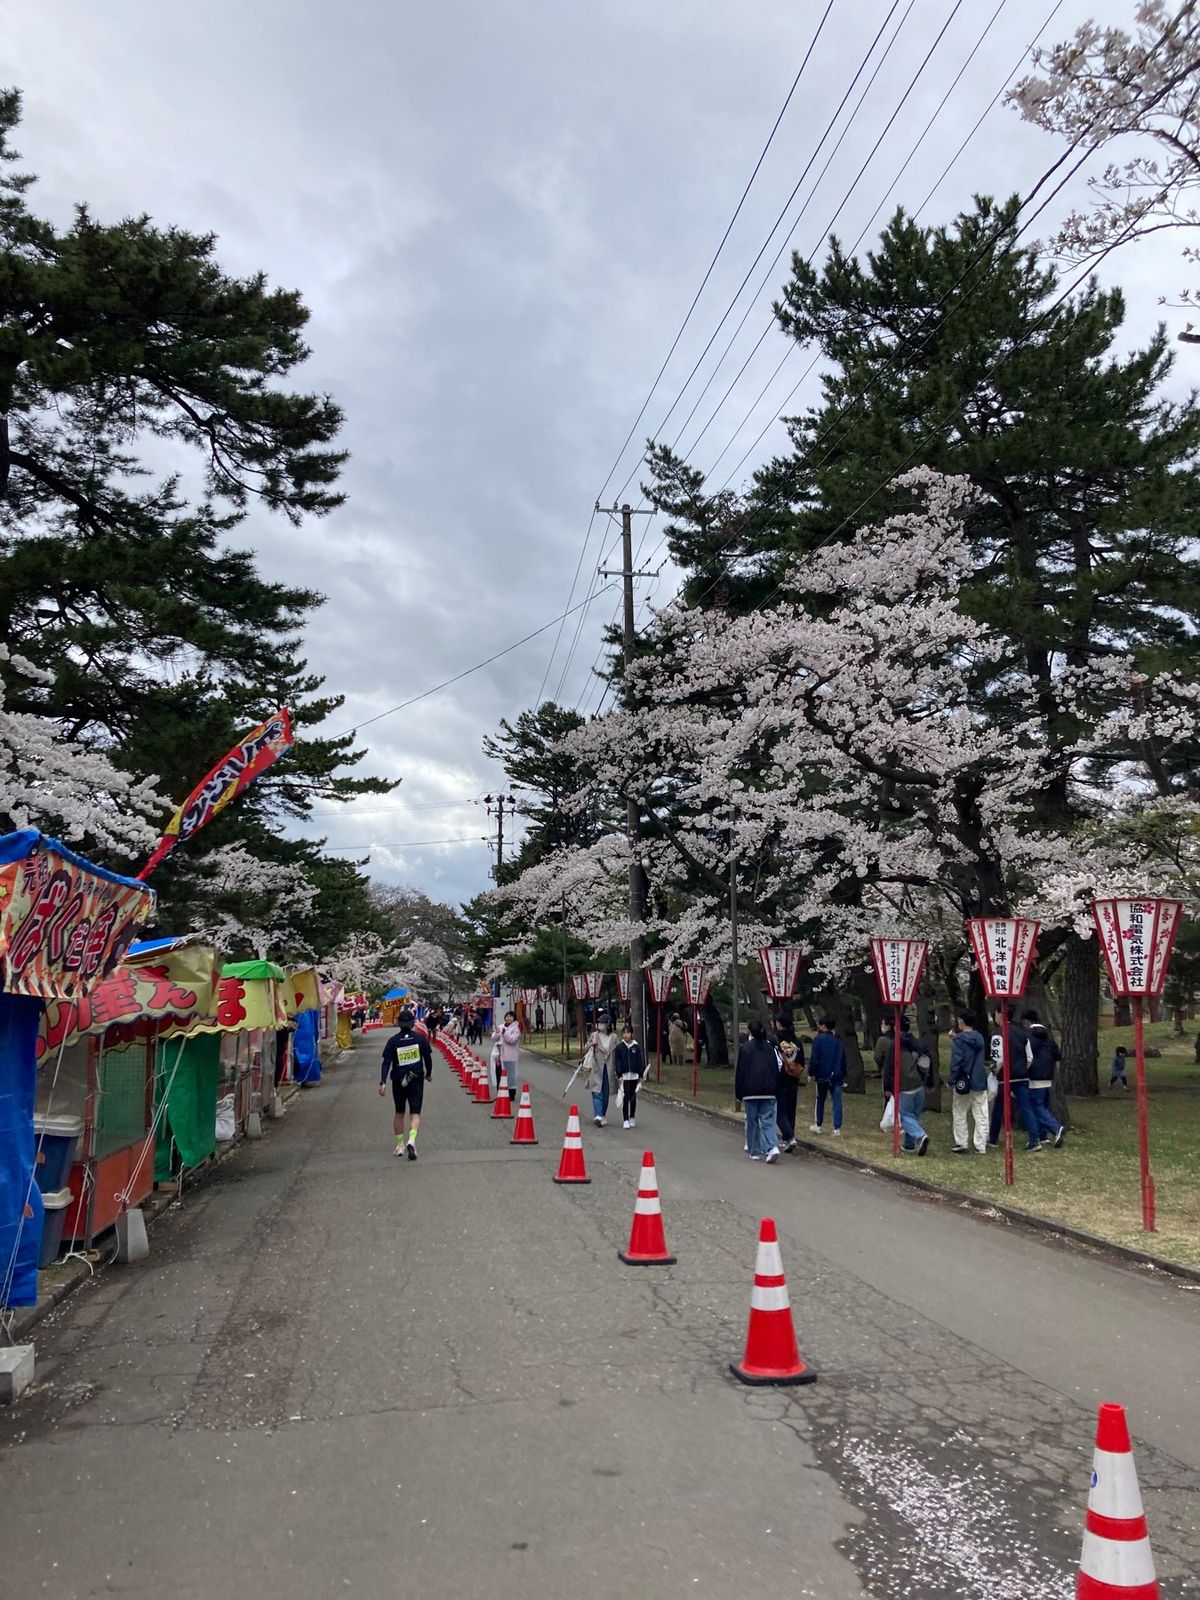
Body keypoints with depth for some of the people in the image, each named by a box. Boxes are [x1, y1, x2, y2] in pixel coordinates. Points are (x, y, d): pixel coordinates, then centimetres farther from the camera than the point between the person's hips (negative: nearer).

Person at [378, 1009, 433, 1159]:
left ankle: (399, 1145, 21)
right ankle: (411, 1140, -23)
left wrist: (383, 1082, -12)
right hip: (416, 1080, -1)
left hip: (398, 1081, 1)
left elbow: (386, 1062, -10)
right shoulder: (420, 1038, -4)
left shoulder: (393, 1041, -4)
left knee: (399, 1113, 17)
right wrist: (429, 1073, 18)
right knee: (415, 1113, 0)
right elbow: (428, 1058, 1)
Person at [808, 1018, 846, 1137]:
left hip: (822, 1076, -3)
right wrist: (843, 1075, 19)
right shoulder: (838, 1041, 8)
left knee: (820, 1100, 13)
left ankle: (819, 1125, 23)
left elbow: (814, 1059, -13)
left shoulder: (819, 1039, -9)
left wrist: (811, 1073, -5)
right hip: (836, 1077, 3)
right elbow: (843, 1060, 13)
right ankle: (837, 1129, -5)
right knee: (837, 1102, 1)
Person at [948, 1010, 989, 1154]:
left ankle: (962, 1144, 11)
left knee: (959, 1114, 9)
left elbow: (956, 1062, -15)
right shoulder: (980, 1038, 8)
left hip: (964, 1083, -5)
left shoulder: (959, 1040, -12)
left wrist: (952, 1081, -7)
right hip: (980, 1082, 5)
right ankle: (981, 1146, 6)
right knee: (981, 1115, 6)